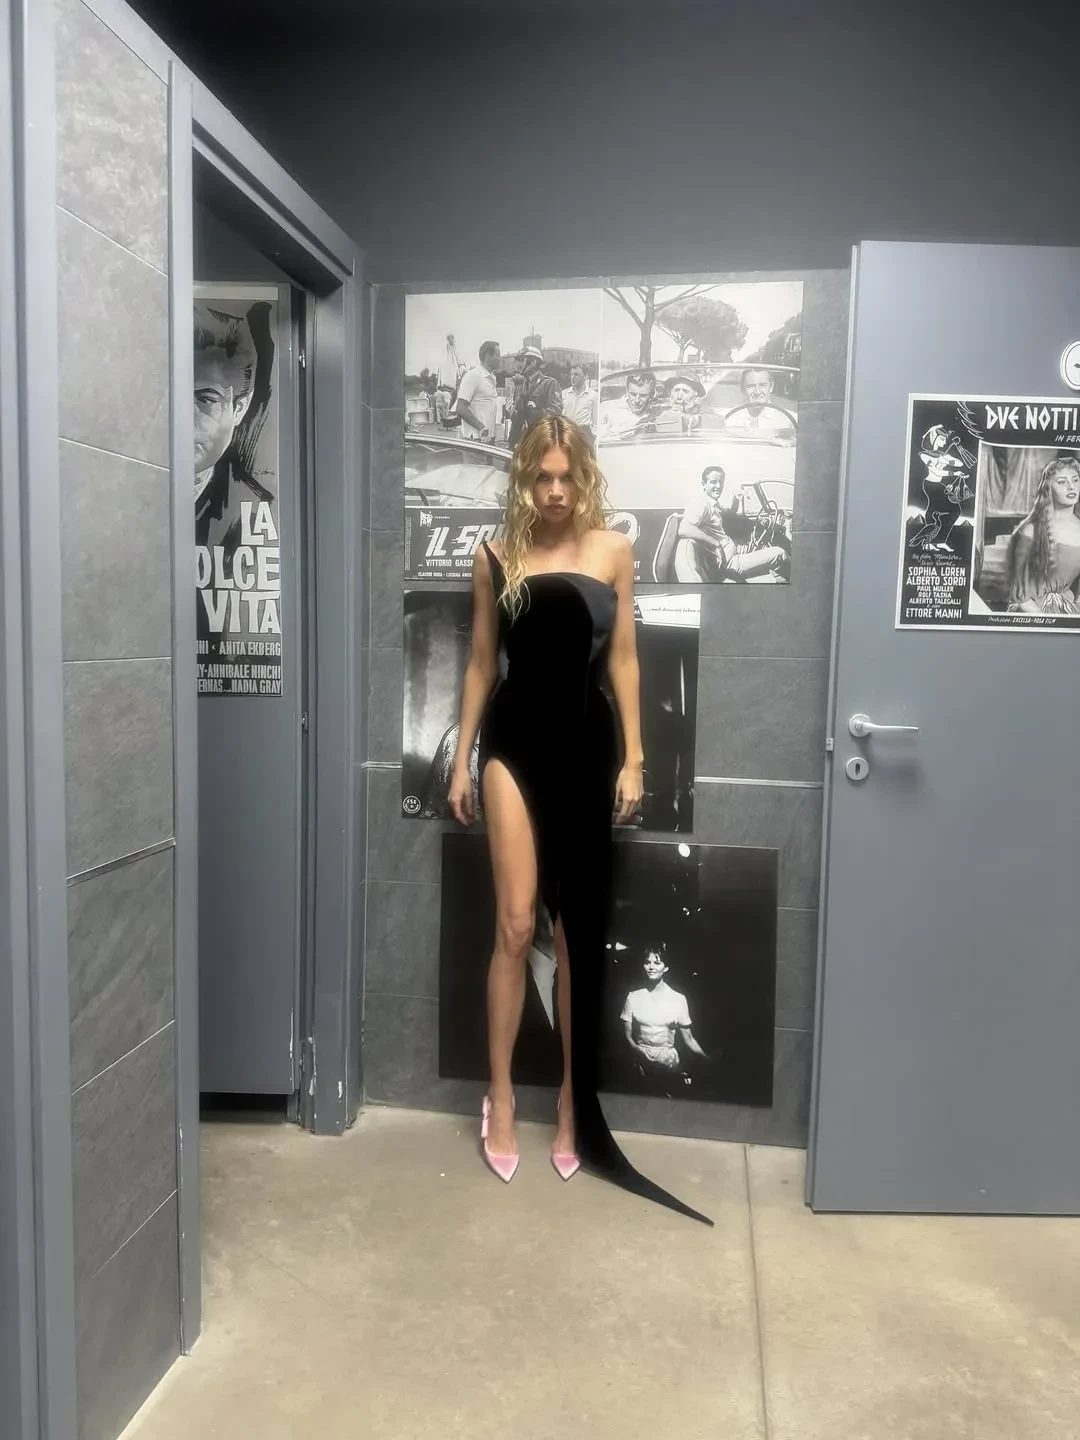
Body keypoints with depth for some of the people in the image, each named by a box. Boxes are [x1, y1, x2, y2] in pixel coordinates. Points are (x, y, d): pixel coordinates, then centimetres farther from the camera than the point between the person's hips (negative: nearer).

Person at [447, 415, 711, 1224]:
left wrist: (633, 758, 1)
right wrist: (462, 760, 7)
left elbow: (623, 659, 5)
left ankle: (573, 1107, 21)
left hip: (586, 743, 1)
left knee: (579, 934, 8)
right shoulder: (496, 558, 6)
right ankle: (501, 1100, 13)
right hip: (515, 743, 0)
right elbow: (482, 663, 10)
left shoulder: (613, 551, 5)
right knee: (516, 926, -4)